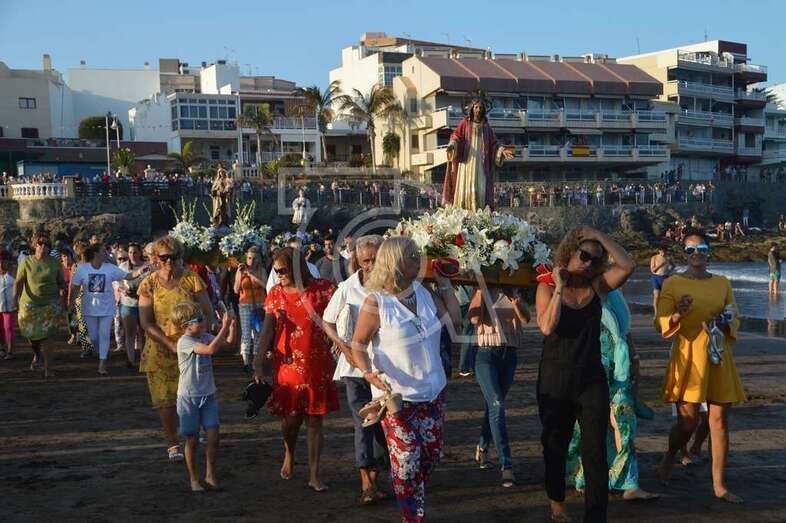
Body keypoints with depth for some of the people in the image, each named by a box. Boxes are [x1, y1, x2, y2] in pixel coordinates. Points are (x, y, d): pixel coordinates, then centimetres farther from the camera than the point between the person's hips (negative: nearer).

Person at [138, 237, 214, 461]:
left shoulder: (192, 280, -1)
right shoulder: (149, 284, 0)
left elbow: (208, 313, 1)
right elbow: (146, 322, -4)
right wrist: (171, 344, -14)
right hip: (160, 351, 1)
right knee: (165, 400, 3)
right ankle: (172, 444, 19)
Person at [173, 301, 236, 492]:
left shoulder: (205, 336, 4)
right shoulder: (184, 342, -18)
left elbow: (229, 342, 5)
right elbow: (211, 349, -31)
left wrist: (232, 325, -11)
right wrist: (224, 327, -31)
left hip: (208, 395, 5)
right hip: (189, 397, -5)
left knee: (213, 437, -3)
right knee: (192, 440, 6)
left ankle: (210, 474, 13)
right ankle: (193, 478, 20)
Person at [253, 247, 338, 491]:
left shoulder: (322, 288, -4)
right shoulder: (275, 293, 2)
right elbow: (268, 329, 0)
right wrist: (260, 363, -5)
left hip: (318, 365, -1)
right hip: (287, 364, 1)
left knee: (314, 419, 4)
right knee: (291, 417, 6)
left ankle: (314, 475, 14)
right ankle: (289, 454, 39)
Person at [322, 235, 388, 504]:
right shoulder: (347, 288, -4)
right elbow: (327, 322, 8)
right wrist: (343, 346, -6)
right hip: (355, 365, -1)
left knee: (381, 422, 7)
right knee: (362, 422, -3)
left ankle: (374, 478, 22)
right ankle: (365, 483, 0)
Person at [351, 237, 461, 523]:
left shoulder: (425, 293, 1)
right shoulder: (376, 303, -15)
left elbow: (455, 321, -4)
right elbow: (358, 346, -10)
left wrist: (444, 284, -4)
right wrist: (369, 373, -27)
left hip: (433, 391, 5)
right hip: (397, 395, -5)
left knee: (432, 453, 15)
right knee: (407, 461, 0)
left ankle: (412, 494, 42)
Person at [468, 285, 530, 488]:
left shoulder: (514, 294, 9)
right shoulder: (482, 293, 0)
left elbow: (526, 319, -3)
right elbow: (474, 318, -15)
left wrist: (517, 305, -22)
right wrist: (480, 291, -14)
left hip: (509, 355, 4)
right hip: (486, 354, -4)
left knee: (494, 404, 14)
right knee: (497, 405, -15)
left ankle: (482, 448, 36)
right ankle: (506, 465, -18)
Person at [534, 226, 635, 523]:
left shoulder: (597, 286, 1)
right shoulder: (548, 288, -3)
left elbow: (628, 266, -15)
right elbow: (547, 327, -20)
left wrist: (599, 235, -13)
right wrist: (559, 287, -17)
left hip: (592, 380, 1)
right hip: (555, 381, -1)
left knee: (595, 453, -4)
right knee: (555, 447, 15)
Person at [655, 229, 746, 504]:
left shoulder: (722, 283, 10)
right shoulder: (672, 283, 0)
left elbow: (735, 319, 16)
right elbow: (661, 323, -3)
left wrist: (727, 323, -6)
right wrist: (678, 315, -23)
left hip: (719, 358, 3)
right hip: (688, 357, -3)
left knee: (720, 419, 3)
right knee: (688, 420, -4)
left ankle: (720, 485, 10)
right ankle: (669, 457, 28)